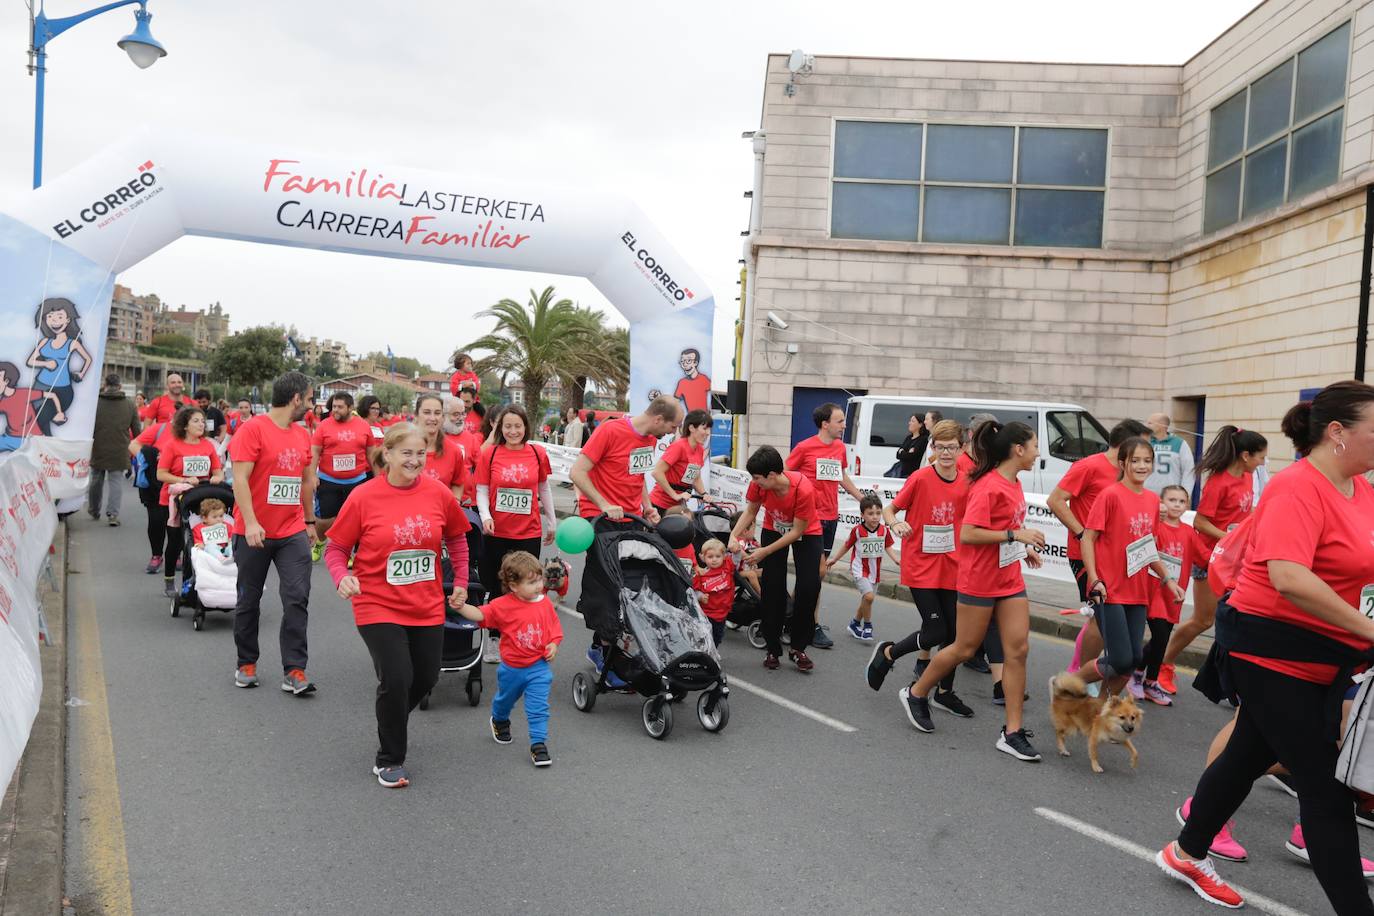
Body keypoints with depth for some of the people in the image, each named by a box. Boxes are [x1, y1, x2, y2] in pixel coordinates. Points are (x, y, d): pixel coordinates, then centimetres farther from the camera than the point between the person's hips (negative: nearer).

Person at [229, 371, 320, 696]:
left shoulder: (303, 434, 10)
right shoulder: (253, 429, -10)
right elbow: (240, 479, -15)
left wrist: (310, 521, 22)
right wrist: (250, 523, -22)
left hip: (293, 532, 5)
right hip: (255, 532, -4)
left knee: (297, 599, -5)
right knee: (249, 600, 10)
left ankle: (294, 671, 0)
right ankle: (246, 664, 27)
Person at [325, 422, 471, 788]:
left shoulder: (438, 493, -5)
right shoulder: (363, 497, -13)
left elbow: (456, 537, 12)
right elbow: (336, 549, -4)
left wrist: (461, 582, 11)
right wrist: (342, 577, -23)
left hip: (427, 607, 4)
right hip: (379, 606, -4)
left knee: (426, 679, 14)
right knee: (396, 680, -13)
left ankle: (391, 722, 48)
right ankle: (388, 760, 11)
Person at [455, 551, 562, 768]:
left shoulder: (545, 603, -7)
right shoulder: (503, 605, -15)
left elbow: (555, 627, 2)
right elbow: (480, 614, -18)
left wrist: (554, 645, -14)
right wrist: (460, 606, -33)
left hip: (538, 667, 0)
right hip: (511, 667, 0)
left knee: (538, 707, -8)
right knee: (504, 700, 26)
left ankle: (538, 744, 1)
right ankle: (499, 721, 57)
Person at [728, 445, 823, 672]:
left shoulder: (803, 489, -37)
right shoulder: (758, 484, -25)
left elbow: (797, 531, -27)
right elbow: (750, 511, -5)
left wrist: (765, 552, -27)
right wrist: (734, 535, -20)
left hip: (806, 532, -3)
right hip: (774, 530, 3)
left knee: (809, 586, -13)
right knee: (772, 587, -4)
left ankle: (798, 648, 4)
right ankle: (773, 649, 9)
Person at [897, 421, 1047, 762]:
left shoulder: (1014, 484, 8)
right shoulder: (989, 486, -19)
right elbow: (967, 534, -24)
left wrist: (1025, 548, 9)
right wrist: (1015, 534, -23)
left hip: (1010, 579, 8)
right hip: (979, 580, -8)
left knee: (1018, 650, 1)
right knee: (965, 648, 5)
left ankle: (1012, 733, 6)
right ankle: (916, 694, 28)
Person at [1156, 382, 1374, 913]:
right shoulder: (1297, 488, -21)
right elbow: (1288, 577, -32)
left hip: (1323, 655, 9)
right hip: (1273, 651, -9)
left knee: (1250, 756, 20)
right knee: (1325, 787, -3)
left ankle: (1187, 854, 37)